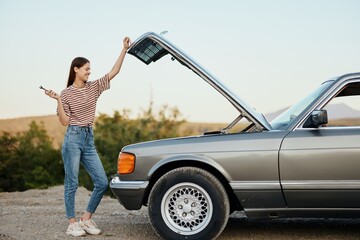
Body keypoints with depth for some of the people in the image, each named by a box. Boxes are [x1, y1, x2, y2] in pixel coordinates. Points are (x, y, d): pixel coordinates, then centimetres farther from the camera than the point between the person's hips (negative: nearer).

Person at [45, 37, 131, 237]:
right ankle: (72, 223, 9)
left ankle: (87, 219, 14)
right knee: (72, 184, -1)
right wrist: (58, 100, -15)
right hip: (73, 139, -5)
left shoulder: (94, 87, 10)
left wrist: (124, 50, -1)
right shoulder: (66, 93, -1)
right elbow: (65, 121, -5)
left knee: (102, 183, 0)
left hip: (89, 139, 5)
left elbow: (114, 72, 4)